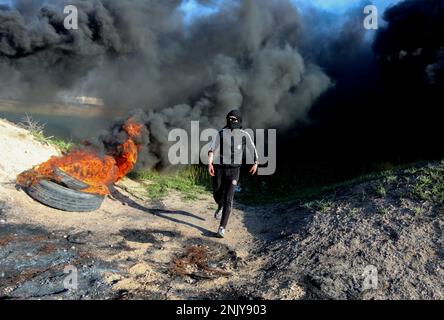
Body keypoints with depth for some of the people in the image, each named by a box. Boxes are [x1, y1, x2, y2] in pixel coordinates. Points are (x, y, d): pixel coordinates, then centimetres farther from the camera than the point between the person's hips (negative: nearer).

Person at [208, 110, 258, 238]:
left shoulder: (244, 135, -4)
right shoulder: (221, 134, -4)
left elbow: (252, 148, 11)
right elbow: (212, 149, -15)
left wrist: (255, 163, 21)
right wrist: (209, 163, -31)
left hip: (234, 170, -1)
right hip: (219, 168, 2)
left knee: (228, 199, -10)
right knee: (217, 195, 12)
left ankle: (222, 228, -2)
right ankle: (220, 206, 50)